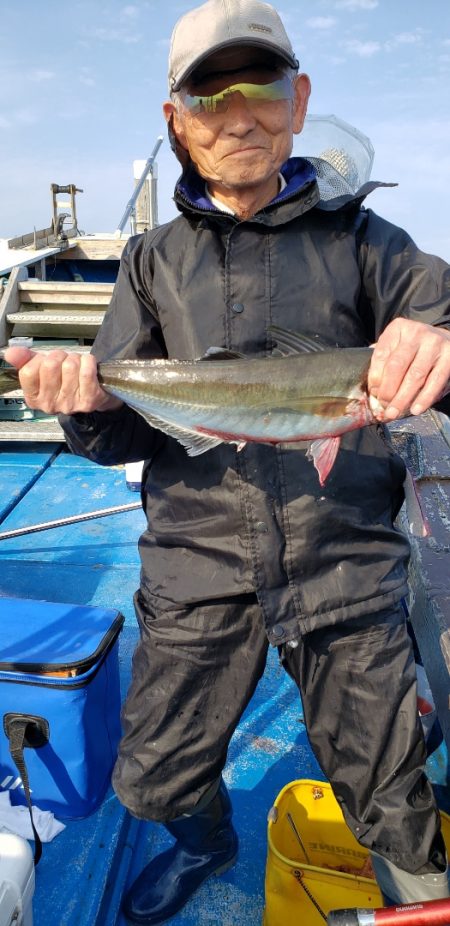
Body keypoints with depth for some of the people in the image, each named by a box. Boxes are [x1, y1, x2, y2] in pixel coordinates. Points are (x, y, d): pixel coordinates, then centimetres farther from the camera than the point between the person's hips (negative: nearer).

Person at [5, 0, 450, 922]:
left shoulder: (360, 239, 6)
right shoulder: (154, 259, 9)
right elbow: (124, 433, 4)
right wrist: (87, 402, -19)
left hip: (344, 563, -1)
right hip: (198, 569, 2)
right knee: (155, 783, 16)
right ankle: (207, 839, 52)